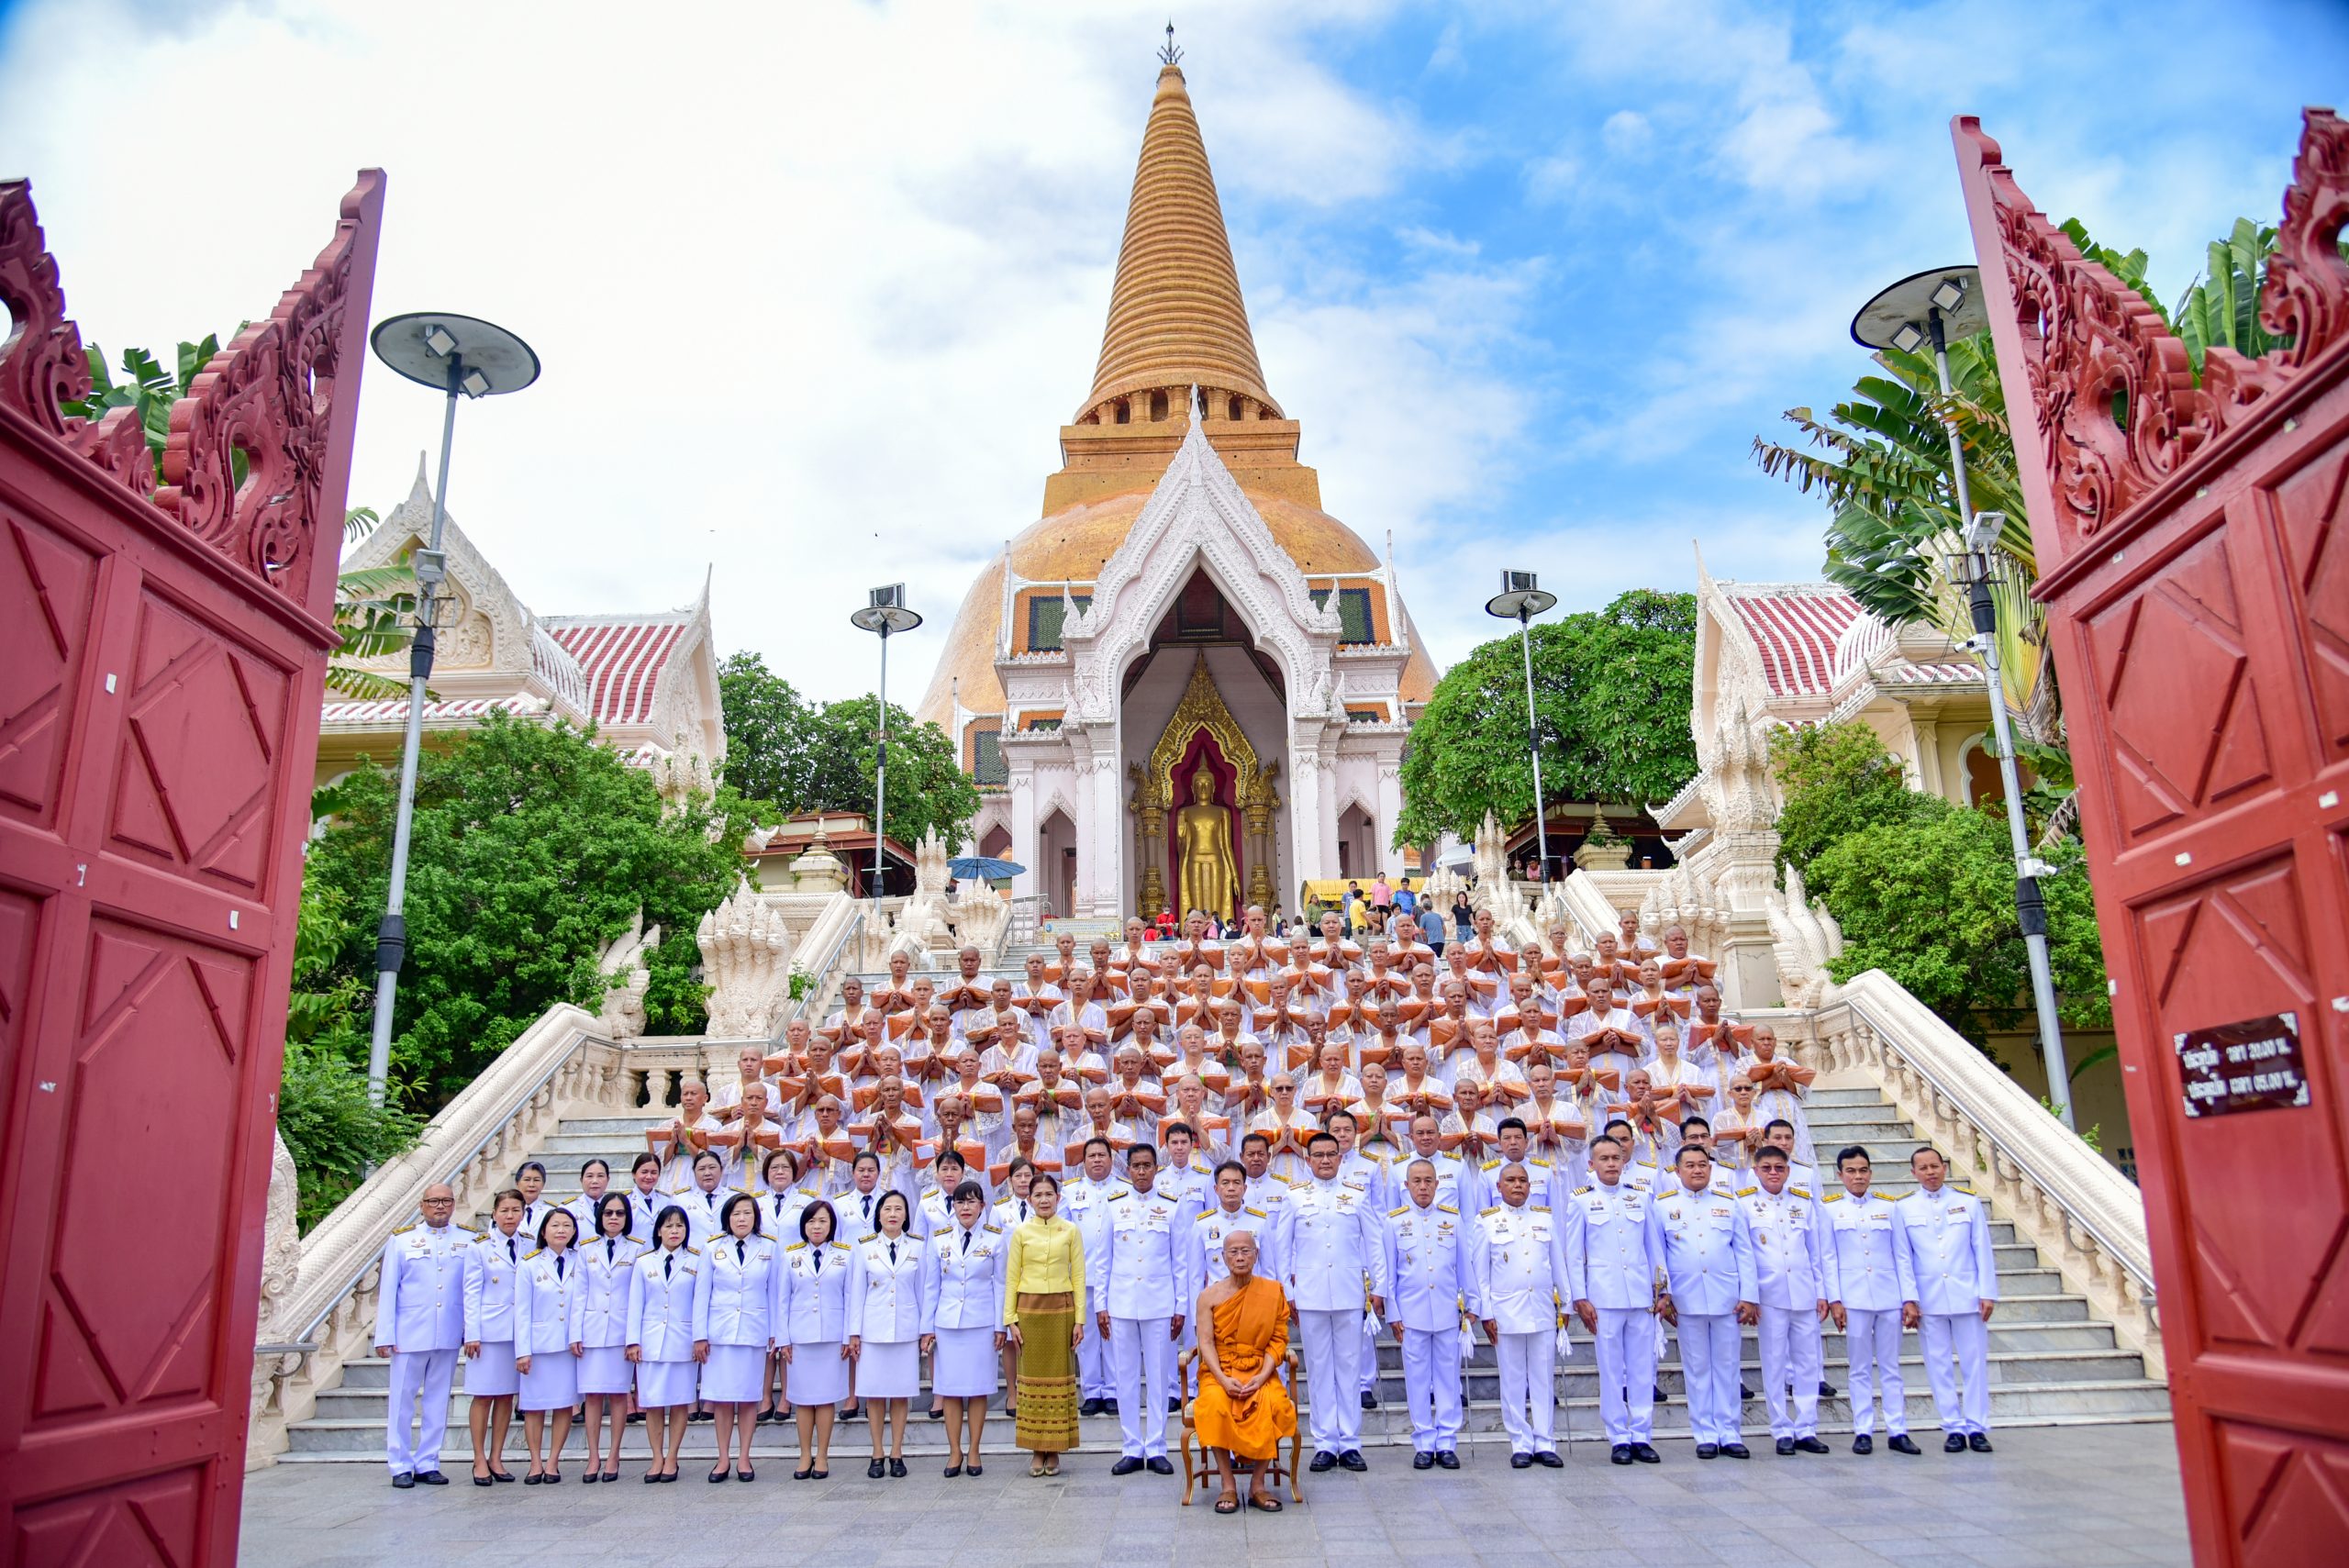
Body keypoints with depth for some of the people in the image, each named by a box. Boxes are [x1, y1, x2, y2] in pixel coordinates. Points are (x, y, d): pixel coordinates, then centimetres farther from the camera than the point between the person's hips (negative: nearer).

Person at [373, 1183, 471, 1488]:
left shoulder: (470, 1240, 4)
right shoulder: (401, 1239, 3)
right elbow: (387, 1289, 1)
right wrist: (384, 1335, -4)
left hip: (449, 1336, 1)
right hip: (410, 1334, -1)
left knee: (438, 1402, 8)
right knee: (403, 1401, 4)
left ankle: (427, 1464, 17)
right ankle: (400, 1466, 14)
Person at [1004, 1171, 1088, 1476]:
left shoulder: (1070, 1231, 3)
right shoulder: (1021, 1232, 4)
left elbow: (1079, 1276, 3)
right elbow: (1011, 1278, 5)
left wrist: (1079, 1319, -2)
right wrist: (1010, 1320, -1)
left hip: (1061, 1310, 0)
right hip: (1029, 1310, 0)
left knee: (1060, 1377, 2)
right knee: (1032, 1377, 2)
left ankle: (1055, 1450, 11)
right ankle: (1037, 1451, 11)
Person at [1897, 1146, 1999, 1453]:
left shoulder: (1969, 1202, 5)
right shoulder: (1903, 1208, 3)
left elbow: (1983, 1251, 4)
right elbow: (1903, 1257, 2)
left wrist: (1988, 1293, -2)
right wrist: (1909, 1299, -4)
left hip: (1967, 1296, 0)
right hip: (1928, 1299, 0)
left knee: (1975, 1362, 3)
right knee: (1940, 1365, 3)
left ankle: (1977, 1427, 12)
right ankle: (1953, 1428, 10)